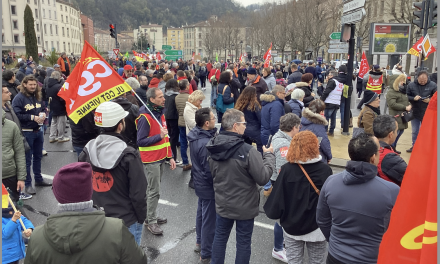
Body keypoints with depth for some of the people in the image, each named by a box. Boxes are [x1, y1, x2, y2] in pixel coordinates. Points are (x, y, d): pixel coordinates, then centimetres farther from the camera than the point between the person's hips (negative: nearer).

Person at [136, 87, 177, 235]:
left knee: (153, 189, 16)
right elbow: (140, 141, -19)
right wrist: (159, 136, -24)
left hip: (161, 159, 8)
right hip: (150, 160, -8)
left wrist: (170, 157, 14)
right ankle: (151, 222, 8)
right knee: (154, 191, -4)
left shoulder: (160, 114, 11)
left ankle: (150, 216, 28)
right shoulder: (145, 118, -17)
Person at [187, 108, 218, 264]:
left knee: (201, 213, 26)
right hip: (209, 187, -9)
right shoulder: (206, 144, -32)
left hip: (200, 184, 9)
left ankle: (200, 243, 46)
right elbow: (210, 171, -25)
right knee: (209, 221, 6)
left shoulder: (196, 136, -4)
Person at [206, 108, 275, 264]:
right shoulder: (247, 151, -26)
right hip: (244, 206, -5)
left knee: (220, 237, 21)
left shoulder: (212, 147, -6)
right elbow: (263, 178, -19)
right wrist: (269, 155, -8)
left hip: (222, 204, 5)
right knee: (243, 242, 13)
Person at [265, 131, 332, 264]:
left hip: (291, 227, 0)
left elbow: (277, 199, -15)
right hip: (318, 228, 0)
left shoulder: (286, 169, -16)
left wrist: (272, 211, 5)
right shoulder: (325, 169, -15)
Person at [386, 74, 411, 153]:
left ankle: (393, 147, 25)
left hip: (403, 116, 10)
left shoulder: (403, 91, 19)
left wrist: (409, 105, 5)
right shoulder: (391, 92, -12)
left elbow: (406, 101, 28)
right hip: (396, 116, -10)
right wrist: (405, 107, -19)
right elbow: (392, 104, -21)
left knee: (401, 130, 13)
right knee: (395, 131, -12)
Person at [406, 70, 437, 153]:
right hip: (415, 112, 2)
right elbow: (406, 96, 0)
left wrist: (430, 100, -20)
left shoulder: (433, 85, -8)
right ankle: (414, 145, 30)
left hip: (427, 114, -2)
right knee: (415, 131, 15)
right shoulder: (411, 85, -4)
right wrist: (413, 98, -19)